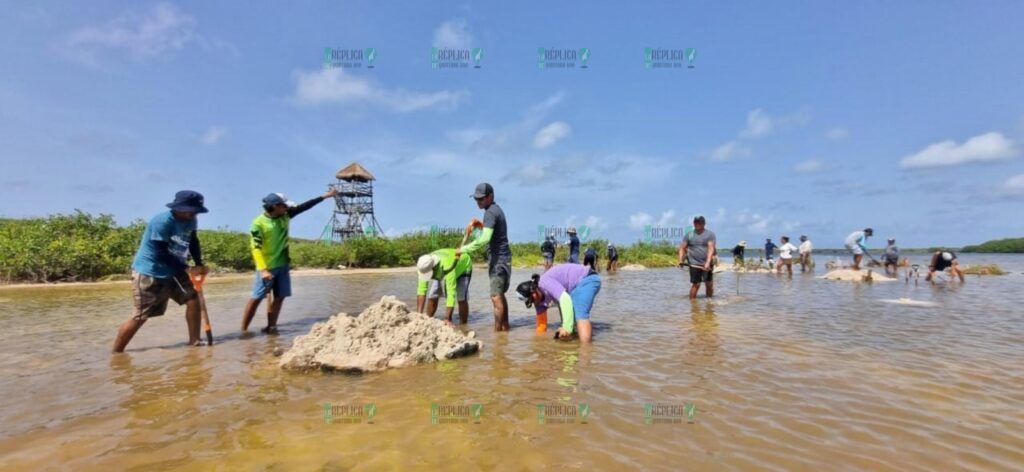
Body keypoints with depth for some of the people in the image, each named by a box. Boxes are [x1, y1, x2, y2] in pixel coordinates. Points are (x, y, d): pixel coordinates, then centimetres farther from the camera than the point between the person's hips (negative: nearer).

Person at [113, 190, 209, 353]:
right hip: (148, 272, -8)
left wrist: (199, 264, -3)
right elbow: (162, 254, -26)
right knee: (140, 317, -6)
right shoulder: (162, 222, -26)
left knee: (193, 298, 1)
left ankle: (194, 342, 10)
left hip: (172, 271, 8)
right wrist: (188, 269, -26)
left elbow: (193, 242, 12)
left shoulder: (191, 221, -3)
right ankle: (115, 353, 11)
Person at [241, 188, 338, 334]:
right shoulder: (259, 223, -15)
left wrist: (325, 196, 7)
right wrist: (263, 270, -27)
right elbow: (256, 248, -19)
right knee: (256, 298, -3)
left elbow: (304, 206, 7)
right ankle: (243, 330, 5)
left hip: (283, 265, 6)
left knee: (279, 297, 7)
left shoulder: (285, 216, 2)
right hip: (267, 267, -6)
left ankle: (271, 327, 16)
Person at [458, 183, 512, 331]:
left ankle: (498, 330, -7)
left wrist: (463, 249, -21)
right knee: (500, 295, 16)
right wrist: (479, 224, 9)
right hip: (502, 257, 10)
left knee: (496, 296, -9)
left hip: (498, 259, -10)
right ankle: (505, 327, 23)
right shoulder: (496, 209, 15)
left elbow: (484, 239, -27)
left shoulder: (490, 212, -15)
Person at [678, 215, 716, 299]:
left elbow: (711, 248, -11)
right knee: (696, 284, -5)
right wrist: (680, 260, -8)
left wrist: (708, 262, -23)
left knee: (709, 284, 8)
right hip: (694, 264, -1)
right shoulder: (689, 235, 6)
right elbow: (682, 248, 6)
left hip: (707, 264, 1)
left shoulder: (710, 234, 0)